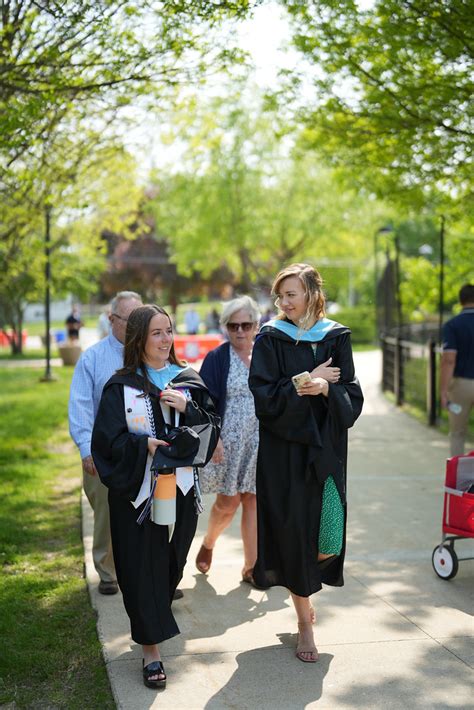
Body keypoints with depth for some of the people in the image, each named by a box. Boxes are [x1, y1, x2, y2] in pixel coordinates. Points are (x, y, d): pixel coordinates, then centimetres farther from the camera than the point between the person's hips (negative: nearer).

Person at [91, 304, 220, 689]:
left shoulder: (188, 380, 5)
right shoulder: (121, 387, -4)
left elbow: (214, 428, 2)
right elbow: (107, 440, -8)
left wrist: (187, 409, -15)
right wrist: (144, 445, -23)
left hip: (181, 487, 3)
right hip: (137, 489, -3)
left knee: (171, 563, 15)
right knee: (143, 567, -1)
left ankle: (154, 624, 41)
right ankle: (152, 650, 9)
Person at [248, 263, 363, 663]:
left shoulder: (336, 338, 5)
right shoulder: (271, 339, -1)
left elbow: (352, 396, 0)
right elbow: (264, 396, -9)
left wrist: (325, 388, -18)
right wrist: (306, 382, -13)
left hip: (325, 450, 2)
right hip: (284, 453, -2)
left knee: (329, 537, 1)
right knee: (293, 532, 0)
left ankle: (304, 583, 35)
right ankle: (304, 620, 16)